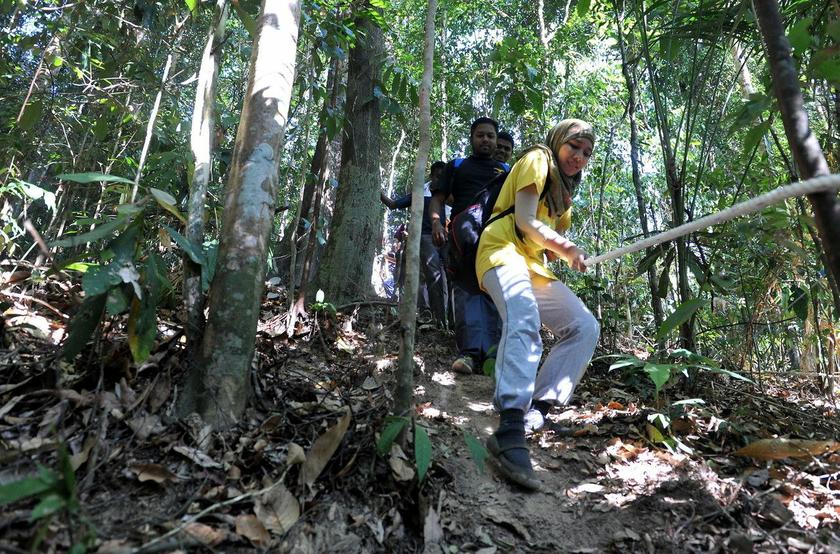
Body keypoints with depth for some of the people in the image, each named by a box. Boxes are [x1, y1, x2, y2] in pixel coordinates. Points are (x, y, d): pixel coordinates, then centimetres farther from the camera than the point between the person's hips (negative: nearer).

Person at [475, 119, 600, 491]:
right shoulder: (538, 158, 4)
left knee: (585, 327, -4)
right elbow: (525, 220, -11)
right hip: (504, 251, -9)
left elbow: (552, 239, 16)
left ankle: (535, 411, -14)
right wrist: (561, 246, -23)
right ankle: (510, 430, -49)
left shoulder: (564, 189, 30)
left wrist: (569, 253, -4)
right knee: (524, 319, -35)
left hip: (536, 266, 9)